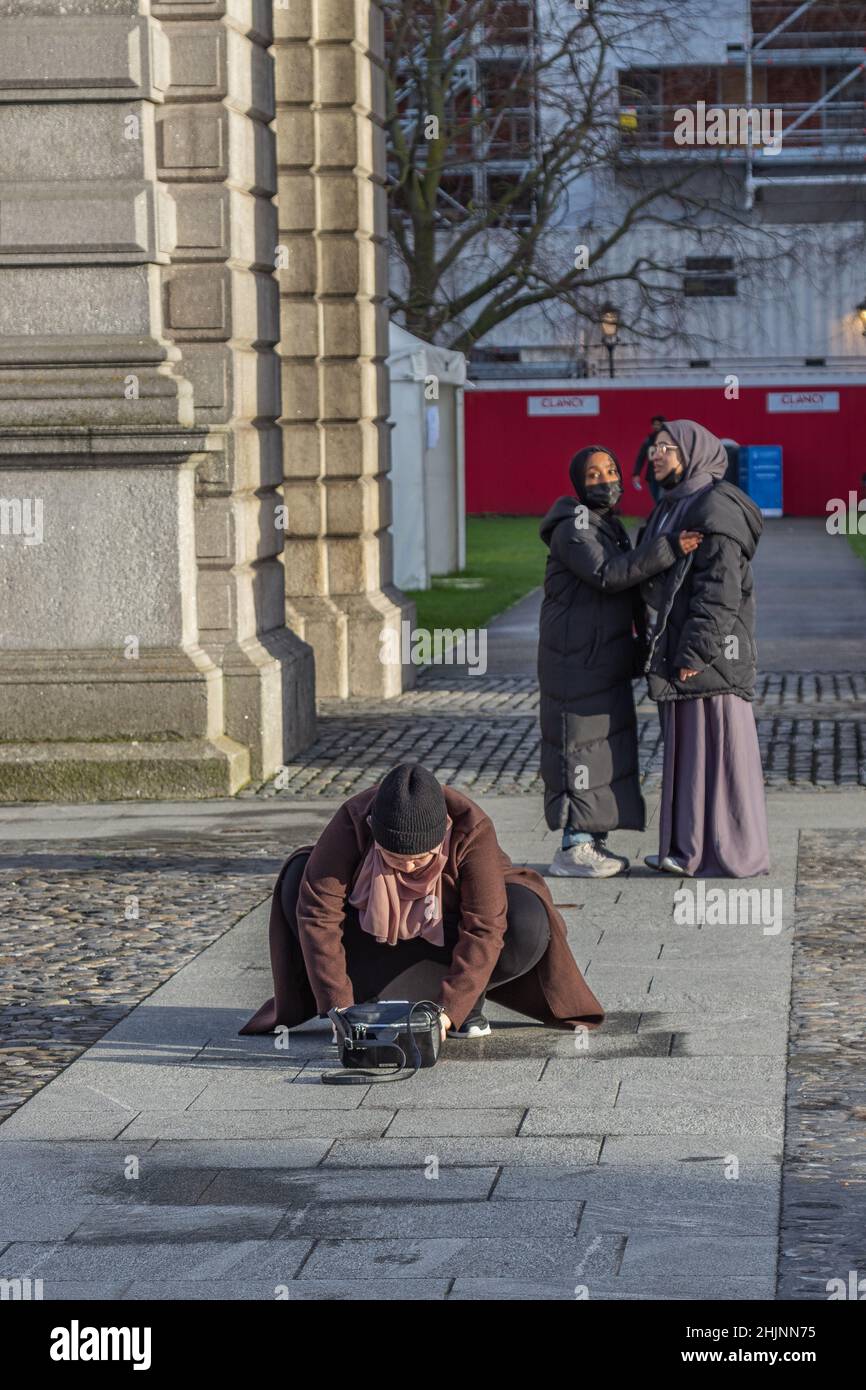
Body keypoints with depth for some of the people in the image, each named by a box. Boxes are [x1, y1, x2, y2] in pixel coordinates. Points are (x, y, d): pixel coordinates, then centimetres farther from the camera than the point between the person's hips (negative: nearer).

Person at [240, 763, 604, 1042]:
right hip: (374, 929, 1)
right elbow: (319, 914, -31)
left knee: (527, 925, -32)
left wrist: (450, 1009, -42)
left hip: (447, 931, -1)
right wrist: (337, 1007, -36)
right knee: (299, 884, -27)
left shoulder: (472, 831, -32)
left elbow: (483, 929, -34)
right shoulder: (352, 822, -31)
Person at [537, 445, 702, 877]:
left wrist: (637, 646, 18)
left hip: (605, 659, 9)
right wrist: (667, 549, -30)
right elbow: (606, 575, -27)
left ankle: (592, 841, 17)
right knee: (578, 744, -7)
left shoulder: (610, 526, 16)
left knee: (607, 745, 10)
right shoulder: (573, 528, -13)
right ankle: (573, 847, -4)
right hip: (575, 659, -9)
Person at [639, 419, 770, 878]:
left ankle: (733, 853, 3)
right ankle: (689, 848, 18)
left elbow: (720, 586, -20)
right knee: (686, 746, 12)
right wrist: (664, 644, 18)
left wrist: (697, 650, -23)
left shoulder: (715, 508, -14)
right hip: (677, 646, 10)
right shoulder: (674, 506, 16)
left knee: (717, 744, -4)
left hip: (711, 649, -10)